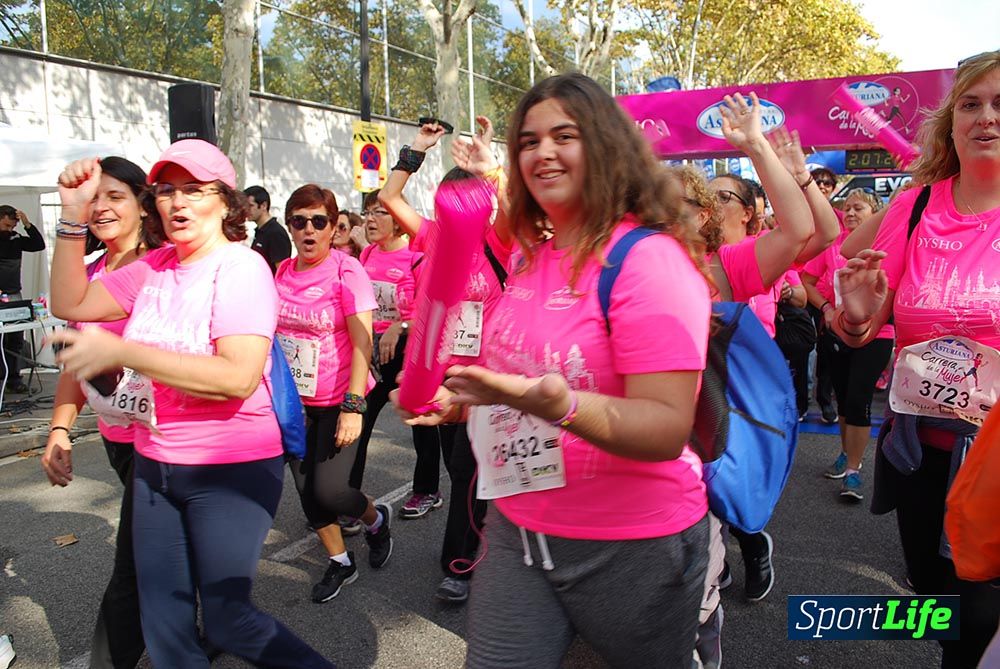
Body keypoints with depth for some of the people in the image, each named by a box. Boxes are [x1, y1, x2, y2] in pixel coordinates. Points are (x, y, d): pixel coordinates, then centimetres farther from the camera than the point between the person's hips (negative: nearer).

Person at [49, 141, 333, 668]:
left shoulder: (241, 267, -16)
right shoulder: (154, 266, 6)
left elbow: (238, 378, -28)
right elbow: (71, 304, 10)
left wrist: (119, 352, -27)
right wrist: (73, 215, 0)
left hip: (230, 468, -7)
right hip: (154, 465, 7)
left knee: (228, 623, 3)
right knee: (163, 624, 16)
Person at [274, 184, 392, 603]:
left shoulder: (346, 270, -14)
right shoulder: (283, 272, 2)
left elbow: (362, 343, -18)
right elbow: (275, 333, 13)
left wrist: (352, 407, -23)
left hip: (338, 401, -5)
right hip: (294, 399, 6)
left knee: (328, 490, -9)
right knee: (306, 490, 10)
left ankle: (375, 518, 25)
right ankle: (340, 562, 32)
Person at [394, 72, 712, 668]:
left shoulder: (648, 258, -17)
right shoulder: (528, 257, 5)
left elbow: (668, 430, -24)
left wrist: (562, 405, -39)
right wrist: (460, 401, 5)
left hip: (628, 548, -6)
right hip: (515, 530, 6)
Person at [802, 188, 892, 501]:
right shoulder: (832, 243, 0)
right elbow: (807, 281, 5)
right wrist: (826, 307, -8)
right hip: (836, 332, 3)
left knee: (858, 400, -6)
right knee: (842, 398, 16)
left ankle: (853, 470, 7)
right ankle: (847, 454, 36)